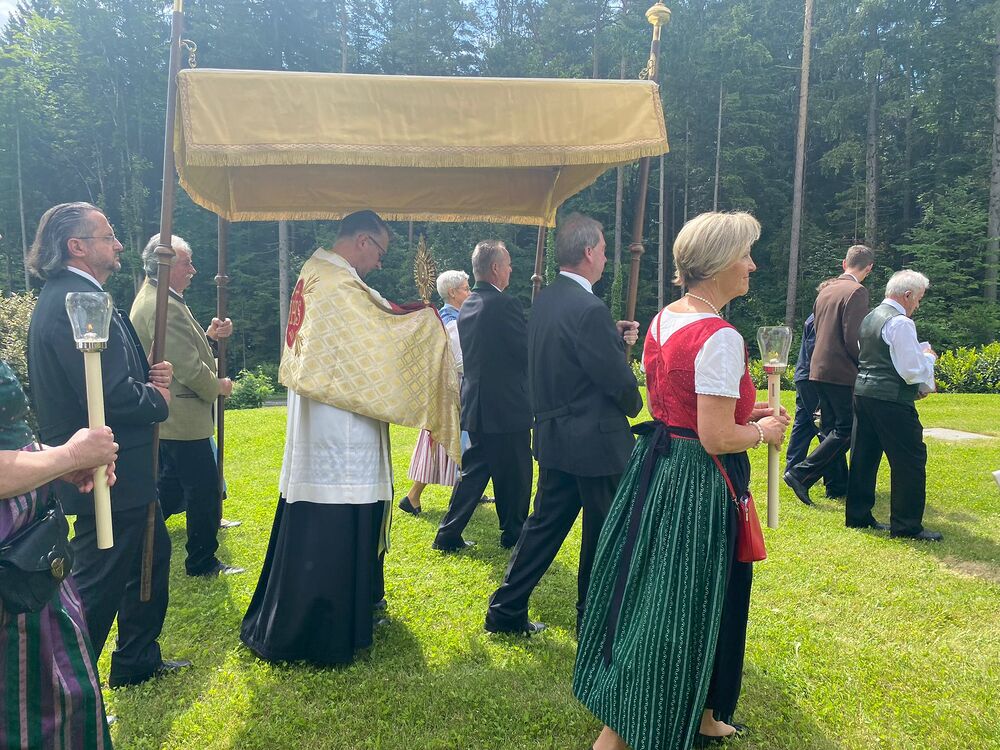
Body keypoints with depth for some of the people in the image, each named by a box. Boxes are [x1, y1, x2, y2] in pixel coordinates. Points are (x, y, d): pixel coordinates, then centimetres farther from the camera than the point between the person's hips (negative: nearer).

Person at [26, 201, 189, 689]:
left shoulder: (69, 298, 13)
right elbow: (111, 397, -30)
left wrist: (150, 375, -4)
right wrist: (158, 400, -11)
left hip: (125, 471, 11)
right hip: (109, 478, -11)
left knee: (152, 553, 23)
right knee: (97, 584, 2)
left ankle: (138, 661, 39)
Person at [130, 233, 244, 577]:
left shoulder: (151, 298, 13)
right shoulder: (164, 306, -22)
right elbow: (189, 367, -24)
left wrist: (209, 335, 3)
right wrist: (218, 387, -8)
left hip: (167, 417, 11)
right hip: (183, 418, -11)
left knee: (172, 484, 21)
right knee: (205, 490, 0)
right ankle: (202, 562, 11)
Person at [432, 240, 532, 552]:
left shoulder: (467, 306, 9)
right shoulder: (504, 304, -17)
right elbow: (529, 352, -15)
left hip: (476, 405, 8)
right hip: (507, 407, -8)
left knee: (474, 470, 16)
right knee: (515, 477, 9)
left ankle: (448, 535, 17)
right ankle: (514, 535, 23)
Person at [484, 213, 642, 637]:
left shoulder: (544, 301, 5)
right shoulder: (589, 309, -23)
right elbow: (618, 379, -19)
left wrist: (615, 338, 7)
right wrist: (633, 404, 1)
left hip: (554, 437, 8)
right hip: (594, 442, -8)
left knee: (545, 523, 17)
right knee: (604, 532, 10)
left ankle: (506, 610, 23)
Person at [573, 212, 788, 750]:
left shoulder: (664, 319, 6)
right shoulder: (719, 338, -22)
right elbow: (716, 439, -24)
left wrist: (742, 411, 13)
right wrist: (763, 431, -5)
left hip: (655, 464, 9)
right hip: (698, 484, -9)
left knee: (647, 593, 19)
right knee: (679, 607, 6)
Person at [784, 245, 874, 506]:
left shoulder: (825, 291, 12)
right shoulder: (857, 291, -13)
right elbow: (853, 338, -18)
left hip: (819, 369, 9)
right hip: (842, 373, -8)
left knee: (832, 429, 15)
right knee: (846, 431, -3)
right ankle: (801, 474, -10)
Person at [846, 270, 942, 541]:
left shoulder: (870, 318, 15)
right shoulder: (900, 323, -14)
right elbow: (912, 370, -18)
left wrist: (920, 385, 20)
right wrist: (928, 356, 3)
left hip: (863, 393, 9)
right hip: (891, 400, -9)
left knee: (864, 457, 13)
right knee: (910, 460, 0)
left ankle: (858, 516, 20)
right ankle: (907, 526, 5)